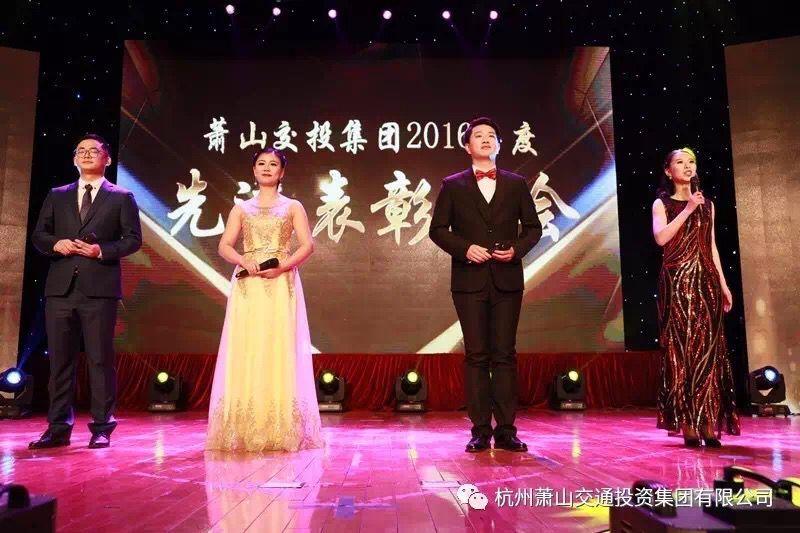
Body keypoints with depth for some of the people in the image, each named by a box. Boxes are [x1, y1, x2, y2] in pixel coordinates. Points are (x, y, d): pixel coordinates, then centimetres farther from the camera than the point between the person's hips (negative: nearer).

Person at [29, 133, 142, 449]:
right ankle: (58, 428, 14)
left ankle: (101, 428, 7)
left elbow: (133, 239, 1)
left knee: (100, 360, -1)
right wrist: (55, 244, -5)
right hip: (60, 287, 4)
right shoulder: (57, 196, 18)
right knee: (59, 359, 6)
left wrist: (102, 250, -13)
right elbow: (38, 235, 16)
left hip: (99, 289, -3)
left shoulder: (121, 197, 8)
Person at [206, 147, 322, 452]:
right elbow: (224, 246, 7)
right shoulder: (241, 208, 16)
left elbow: (307, 245, 0)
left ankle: (281, 432, 0)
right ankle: (244, 431, 2)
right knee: (245, 350, -3)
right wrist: (243, 261, -12)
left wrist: (283, 266, -15)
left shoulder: (293, 207, 12)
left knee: (280, 349, -5)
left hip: (281, 285, -1)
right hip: (247, 286, 2)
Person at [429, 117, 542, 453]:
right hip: (469, 281, -1)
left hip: (507, 280, 1)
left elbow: (533, 227, 12)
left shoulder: (516, 184, 11)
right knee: (476, 356, 2)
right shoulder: (453, 185, 7)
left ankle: (506, 431, 9)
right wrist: (465, 248, -11)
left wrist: (517, 249, -7)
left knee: (505, 355, 3)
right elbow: (438, 229, 4)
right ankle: (480, 431, 8)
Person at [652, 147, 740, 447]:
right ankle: (688, 424, -2)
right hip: (677, 280, -4)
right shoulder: (662, 203, 6)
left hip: (706, 280, 4)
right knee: (681, 348, -6)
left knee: (708, 349, -1)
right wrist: (687, 210, -13)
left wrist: (723, 284, 11)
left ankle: (709, 423, 0)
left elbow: (711, 246, 17)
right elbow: (661, 238, -12)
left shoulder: (707, 205, 18)